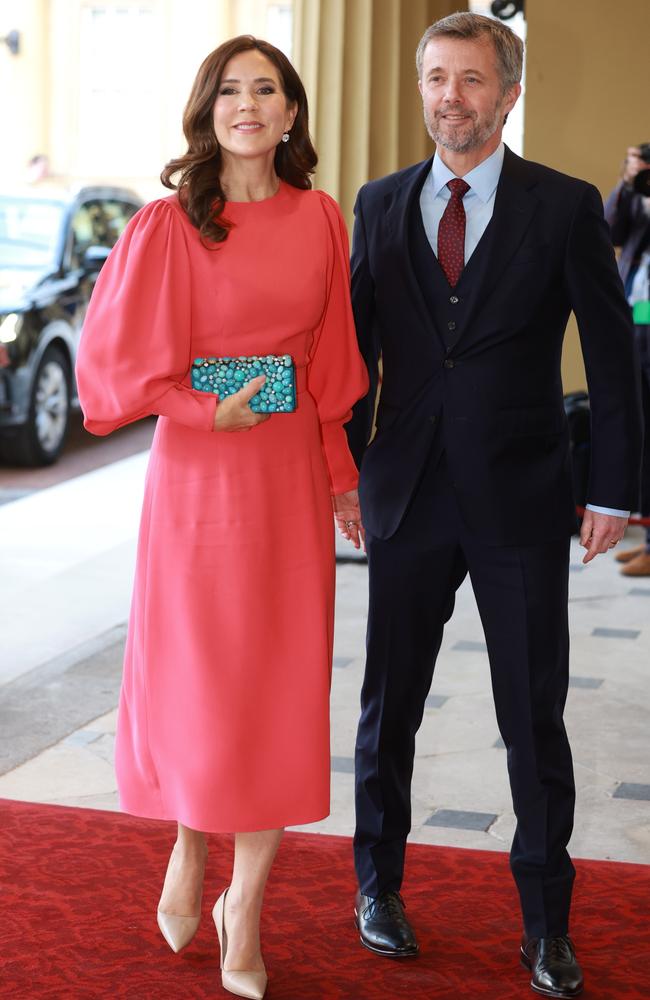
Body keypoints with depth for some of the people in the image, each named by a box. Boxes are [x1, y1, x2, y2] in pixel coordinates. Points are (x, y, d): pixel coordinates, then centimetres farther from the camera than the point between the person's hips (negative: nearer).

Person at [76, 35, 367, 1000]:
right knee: (198, 674, 3)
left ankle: (245, 910, 15)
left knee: (281, 684, 3)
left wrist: (341, 474, 13)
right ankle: (189, 848, 32)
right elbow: (116, 358, -4)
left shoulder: (318, 220, 6)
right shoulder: (170, 225, -6)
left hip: (292, 475, 3)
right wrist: (211, 412, -12)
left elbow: (330, 359, 12)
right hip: (200, 474, -3)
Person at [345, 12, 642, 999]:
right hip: (409, 498, 3)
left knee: (536, 721, 6)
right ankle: (379, 883, 33)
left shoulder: (565, 207, -3)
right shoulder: (381, 205, 6)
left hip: (522, 503, -2)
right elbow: (356, 345, 11)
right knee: (388, 707, 13)